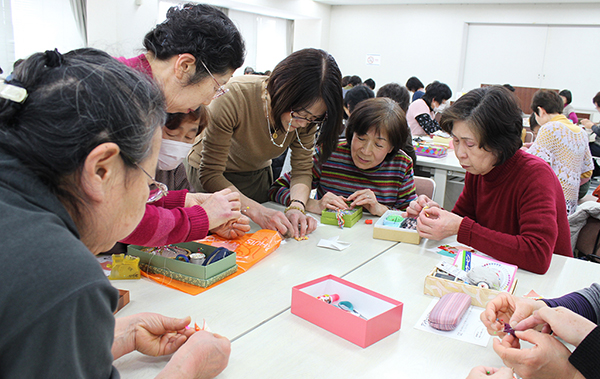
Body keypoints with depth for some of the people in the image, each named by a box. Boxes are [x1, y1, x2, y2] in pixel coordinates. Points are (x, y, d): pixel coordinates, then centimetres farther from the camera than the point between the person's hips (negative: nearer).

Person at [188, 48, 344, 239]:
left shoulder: (307, 114, -22)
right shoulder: (233, 97, -36)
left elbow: (302, 169, -16)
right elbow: (210, 174, -33)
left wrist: (296, 207, -36)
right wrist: (256, 211, -44)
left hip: (258, 175, 4)